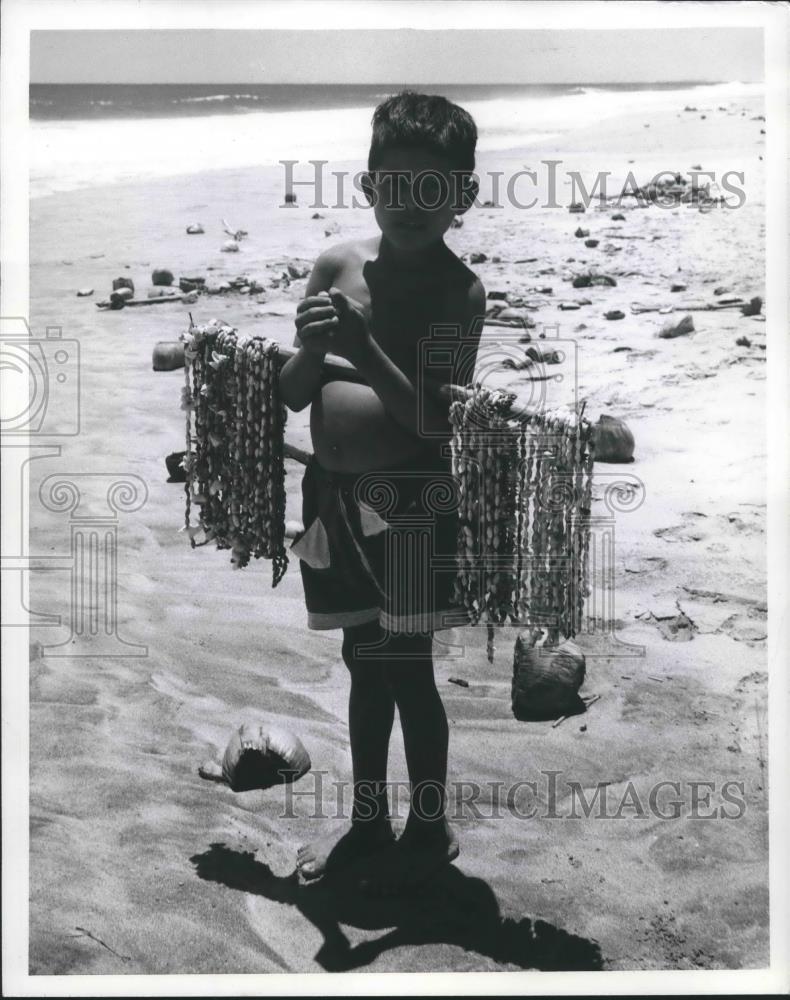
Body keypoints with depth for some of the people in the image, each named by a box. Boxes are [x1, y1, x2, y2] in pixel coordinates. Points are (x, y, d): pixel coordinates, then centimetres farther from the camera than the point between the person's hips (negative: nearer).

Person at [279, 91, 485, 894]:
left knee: (405, 669, 3)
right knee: (364, 661, 17)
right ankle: (368, 819, 34)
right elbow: (291, 395, 4)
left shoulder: (460, 291, -10)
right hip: (333, 494, 5)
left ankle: (430, 829, 24)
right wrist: (311, 347, -16)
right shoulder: (337, 263, 3)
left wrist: (360, 345, -25)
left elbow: (432, 417, -18)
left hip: (408, 502, -5)